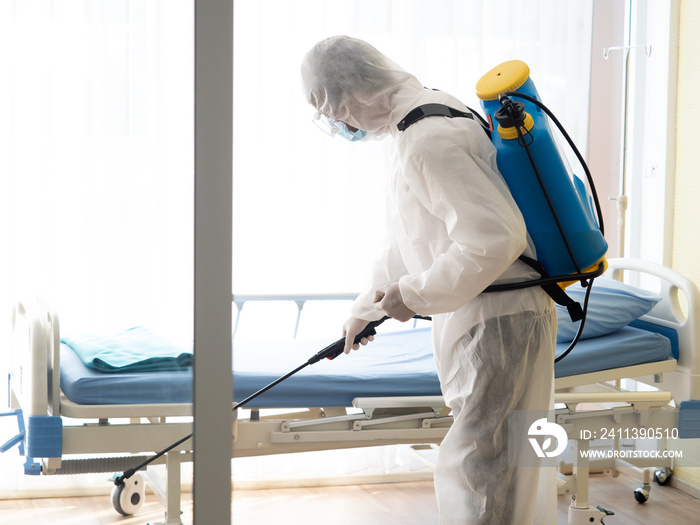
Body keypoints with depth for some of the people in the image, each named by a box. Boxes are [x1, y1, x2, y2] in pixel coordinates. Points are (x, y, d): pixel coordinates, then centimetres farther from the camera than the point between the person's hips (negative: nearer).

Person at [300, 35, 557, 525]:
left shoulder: (429, 141, -22)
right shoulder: (430, 109, 13)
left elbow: (495, 237, -29)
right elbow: (406, 242, 25)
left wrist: (414, 294, -18)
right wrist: (366, 308, 33)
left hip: (499, 321, -10)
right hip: (474, 316, 10)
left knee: (475, 465, -4)